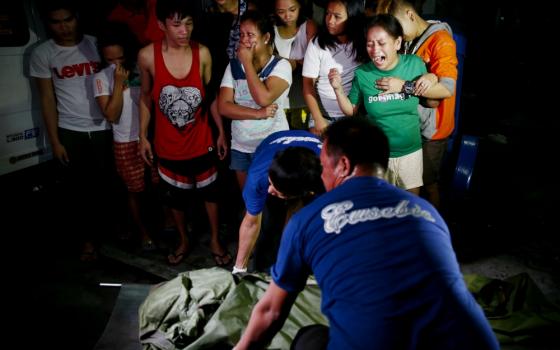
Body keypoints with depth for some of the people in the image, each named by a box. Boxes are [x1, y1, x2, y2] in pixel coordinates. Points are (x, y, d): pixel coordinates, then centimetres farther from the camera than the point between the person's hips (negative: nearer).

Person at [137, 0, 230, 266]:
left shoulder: (202, 53, -12)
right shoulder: (147, 56, -14)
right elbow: (145, 97, -1)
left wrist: (221, 132, 2)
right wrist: (143, 137, 2)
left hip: (201, 140, 0)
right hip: (168, 144, 0)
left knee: (209, 191, 16)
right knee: (174, 196, 17)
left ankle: (215, 241, 39)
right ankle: (183, 240, 43)